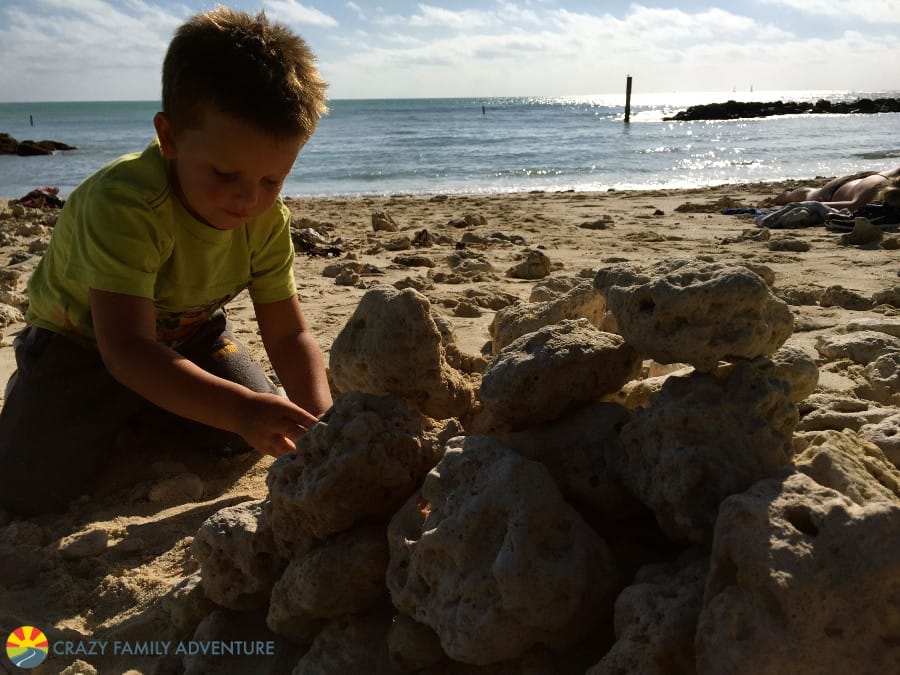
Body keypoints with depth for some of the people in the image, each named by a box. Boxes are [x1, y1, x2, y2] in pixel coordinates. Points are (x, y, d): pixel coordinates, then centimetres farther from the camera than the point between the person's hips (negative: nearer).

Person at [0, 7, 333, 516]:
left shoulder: (268, 220, -21)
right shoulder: (124, 204, -39)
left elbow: (289, 333, -19)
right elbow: (128, 350, -45)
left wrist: (319, 415, -37)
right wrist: (241, 408, -58)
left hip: (187, 333, 4)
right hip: (82, 339, -4)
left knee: (248, 438, -9)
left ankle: (154, 411, 20)